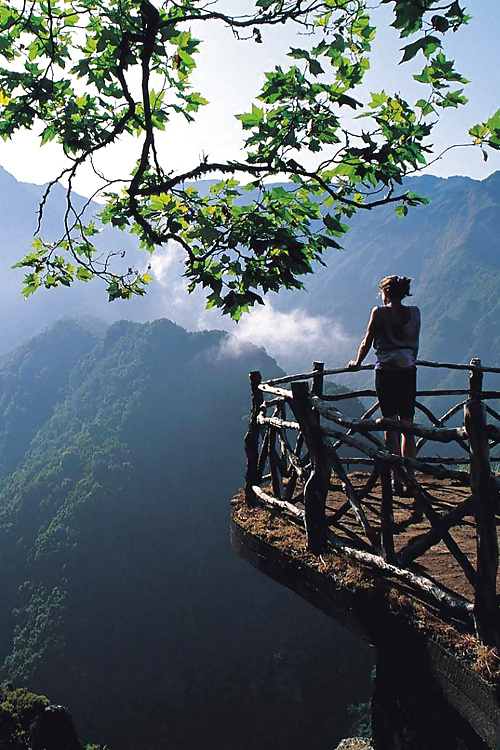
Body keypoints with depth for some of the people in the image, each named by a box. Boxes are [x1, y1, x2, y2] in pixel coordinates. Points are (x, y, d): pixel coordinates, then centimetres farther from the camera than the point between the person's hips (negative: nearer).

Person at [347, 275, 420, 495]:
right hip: (408, 369, 4)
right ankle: (410, 478, 12)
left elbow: (367, 342, 3)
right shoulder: (415, 312, 7)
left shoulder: (379, 313, -3)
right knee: (408, 426, 10)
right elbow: (415, 345, 15)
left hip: (386, 370, -4)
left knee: (391, 426, 1)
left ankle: (397, 480, 2)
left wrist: (357, 362, 19)